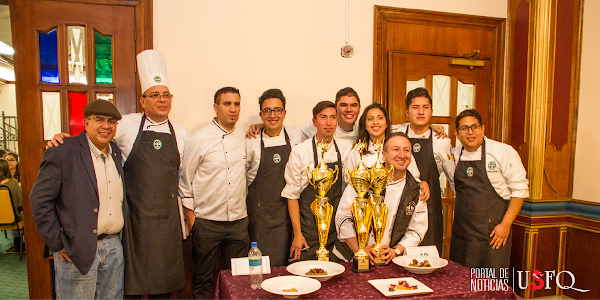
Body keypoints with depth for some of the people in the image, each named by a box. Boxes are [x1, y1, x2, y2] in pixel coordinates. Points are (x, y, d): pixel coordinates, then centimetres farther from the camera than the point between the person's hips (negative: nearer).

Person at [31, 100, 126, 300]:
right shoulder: (62, 152, -10)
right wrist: (56, 244, -9)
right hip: (78, 251, -5)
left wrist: (118, 237, 12)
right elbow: (40, 200, -10)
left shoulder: (116, 153, 9)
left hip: (114, 246, 6)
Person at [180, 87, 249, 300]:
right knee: (202, 279, 11)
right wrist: (190, 215, -2)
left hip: (238, 221, 3)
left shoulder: (244, 138, 5)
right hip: (206, 222, -3)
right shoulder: (198, 140, -6)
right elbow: (185, 180, -1)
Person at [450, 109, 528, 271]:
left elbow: (520, 189, -5)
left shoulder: (504, 152, -7)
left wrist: (506, 224, -11)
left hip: (493, 233, -4)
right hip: (461, 232, 4)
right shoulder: (454, 154, 5)